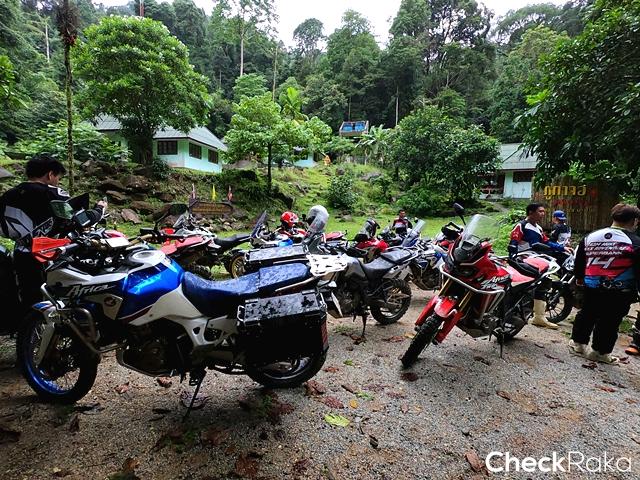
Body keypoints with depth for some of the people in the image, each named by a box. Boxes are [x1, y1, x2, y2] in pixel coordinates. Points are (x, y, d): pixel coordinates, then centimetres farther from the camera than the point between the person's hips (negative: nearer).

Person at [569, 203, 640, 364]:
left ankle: (578, 343, 30)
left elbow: (578, 262, 13)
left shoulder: (589, 237, 4)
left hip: (591, 288, 4)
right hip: (619, 293, -4)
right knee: (609, 322, 8)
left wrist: (579, 279, 24)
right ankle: (600, 352, 18)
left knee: (586, 315, 19)